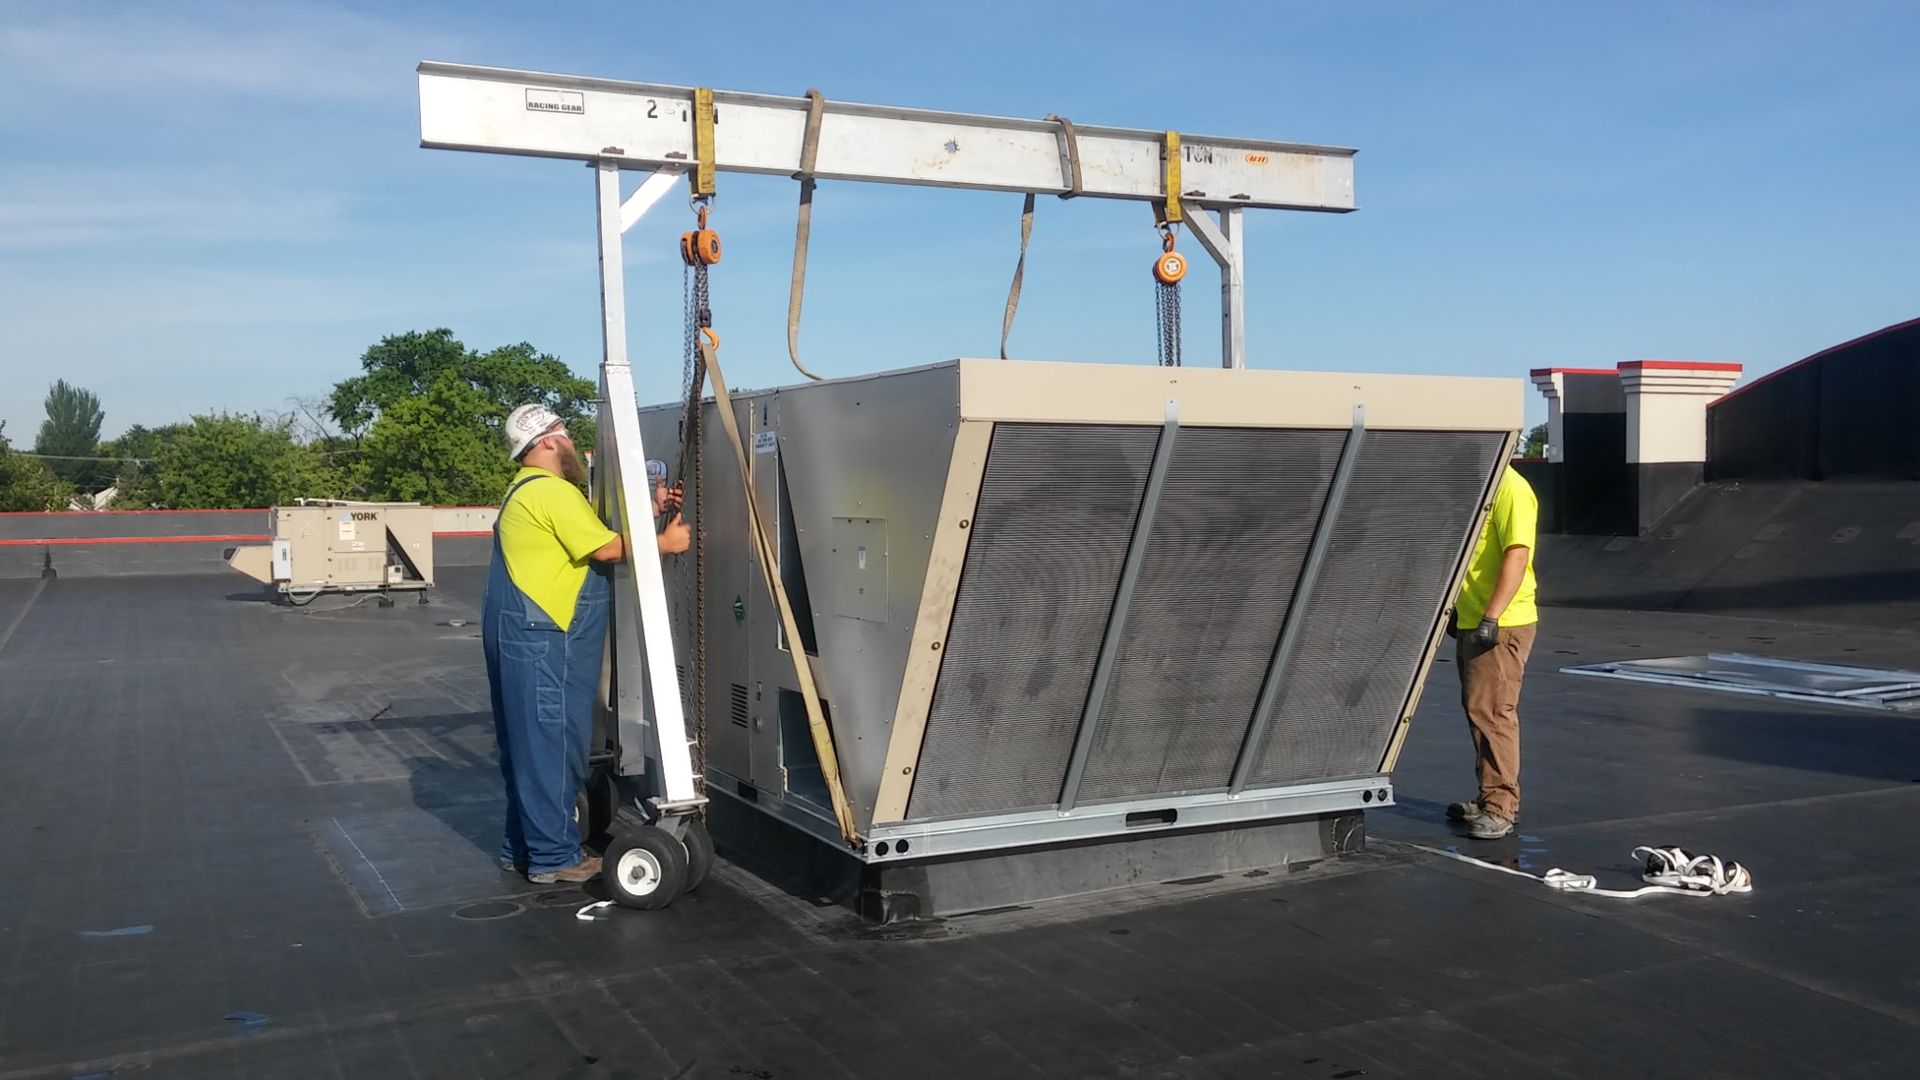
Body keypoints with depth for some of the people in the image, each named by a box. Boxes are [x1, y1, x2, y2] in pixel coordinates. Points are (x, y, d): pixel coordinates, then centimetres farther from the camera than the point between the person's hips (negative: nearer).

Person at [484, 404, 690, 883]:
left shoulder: (530, 491, 21)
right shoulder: (552, 491, -14)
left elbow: (595, 536, 17)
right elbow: (607, 548, -15)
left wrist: (650, 509, 13)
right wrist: (666, 542, -4)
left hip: (526, 635, 11)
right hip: (542, 639, -11)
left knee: (528, 742, 15)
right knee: (552, 742, -6)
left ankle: (522, 847, 23)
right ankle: (553, 856, -2)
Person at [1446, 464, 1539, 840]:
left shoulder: (1510, 489, -15)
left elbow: (1517, 556, -23)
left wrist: (1492, 616, -27)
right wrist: (1459, 607, 24)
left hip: (1502, 625, -10)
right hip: (1471, 623, 10)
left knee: (1493, 712, -7)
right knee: (1477, 709, 15)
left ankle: (1501, 807, 0)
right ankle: (1491, 797, 25)